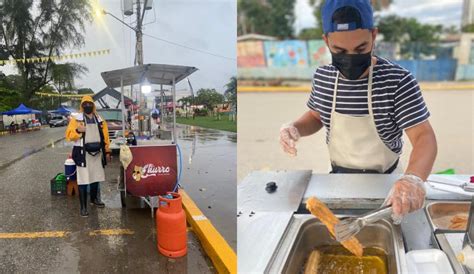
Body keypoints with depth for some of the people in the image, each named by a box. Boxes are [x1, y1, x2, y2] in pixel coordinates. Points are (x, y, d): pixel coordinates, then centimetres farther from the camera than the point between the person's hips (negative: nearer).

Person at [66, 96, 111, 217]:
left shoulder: (99, 119, 11)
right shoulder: (76, 118, -3)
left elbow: (105, 136, 13)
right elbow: (69, 135, -8)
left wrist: (107, 151, 10)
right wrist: (78, 131, -27)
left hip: (97, 152, 5)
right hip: (83, 153, -5)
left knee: (96, 177, 17)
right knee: (83, 180, -5)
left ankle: (94, 199, 37)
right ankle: (83, 207, 0)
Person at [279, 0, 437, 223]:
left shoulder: (398, 81, -23)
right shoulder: (322, 77, -9)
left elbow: (424, 137, -25)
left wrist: (413, 178, -46)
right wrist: (295, 128, -15)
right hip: (338, 176, 4)